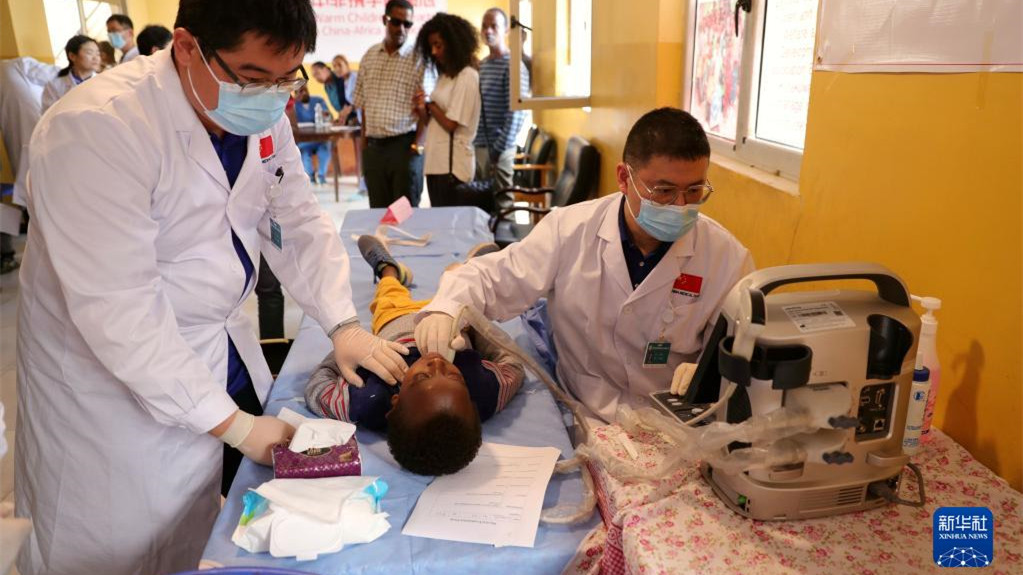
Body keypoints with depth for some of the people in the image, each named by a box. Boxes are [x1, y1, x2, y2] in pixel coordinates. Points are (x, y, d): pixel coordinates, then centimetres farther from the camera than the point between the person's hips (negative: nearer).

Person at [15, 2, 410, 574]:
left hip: (222, 349, 7)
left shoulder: (262, 115, -6)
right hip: (111, 371, -6)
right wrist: (232, 423, -27)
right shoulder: (96, 129, -28)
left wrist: (344, 325, -12)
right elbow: (117, 309, -30)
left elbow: (299, 223, 1)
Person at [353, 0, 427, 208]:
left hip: (405, 145, -5)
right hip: (373, 146, 5)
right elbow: (363, 104, 15)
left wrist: (418, 145, -13)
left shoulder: (419, 57, -5)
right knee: (377, 210, 9)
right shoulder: (370, 55, 11)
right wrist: (364, 141, 11)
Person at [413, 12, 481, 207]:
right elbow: (434, 121, 16)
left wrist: (430, 105, 0)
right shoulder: (444, 75, 15)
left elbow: (451, 124, -14)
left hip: (453, 164, -8)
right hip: (435, 161, 8)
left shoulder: (467, 76, -10)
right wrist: (422, 110, -4)